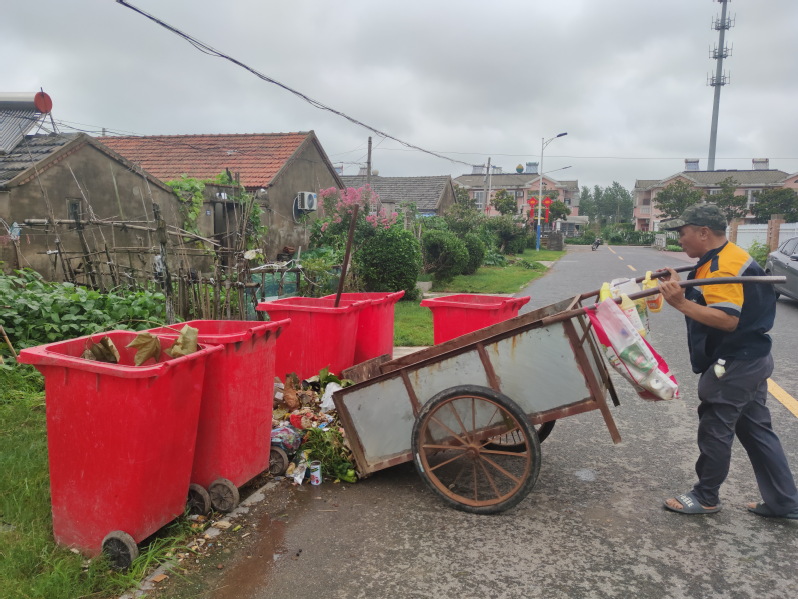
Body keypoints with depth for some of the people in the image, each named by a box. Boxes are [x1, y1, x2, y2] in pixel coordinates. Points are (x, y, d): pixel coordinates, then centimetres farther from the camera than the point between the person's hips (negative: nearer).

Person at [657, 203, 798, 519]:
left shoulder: (724, 266, -21)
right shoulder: (720, 259, 12)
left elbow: (727, 320, -28)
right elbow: (708, 304, 12)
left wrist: (680, 303, -30)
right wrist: (680, 290, 2)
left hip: (734, 366, -11)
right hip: (750, 360, 11)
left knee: (715, 430, 3)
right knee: (755, 429, 17)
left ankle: (706, 498, 19)